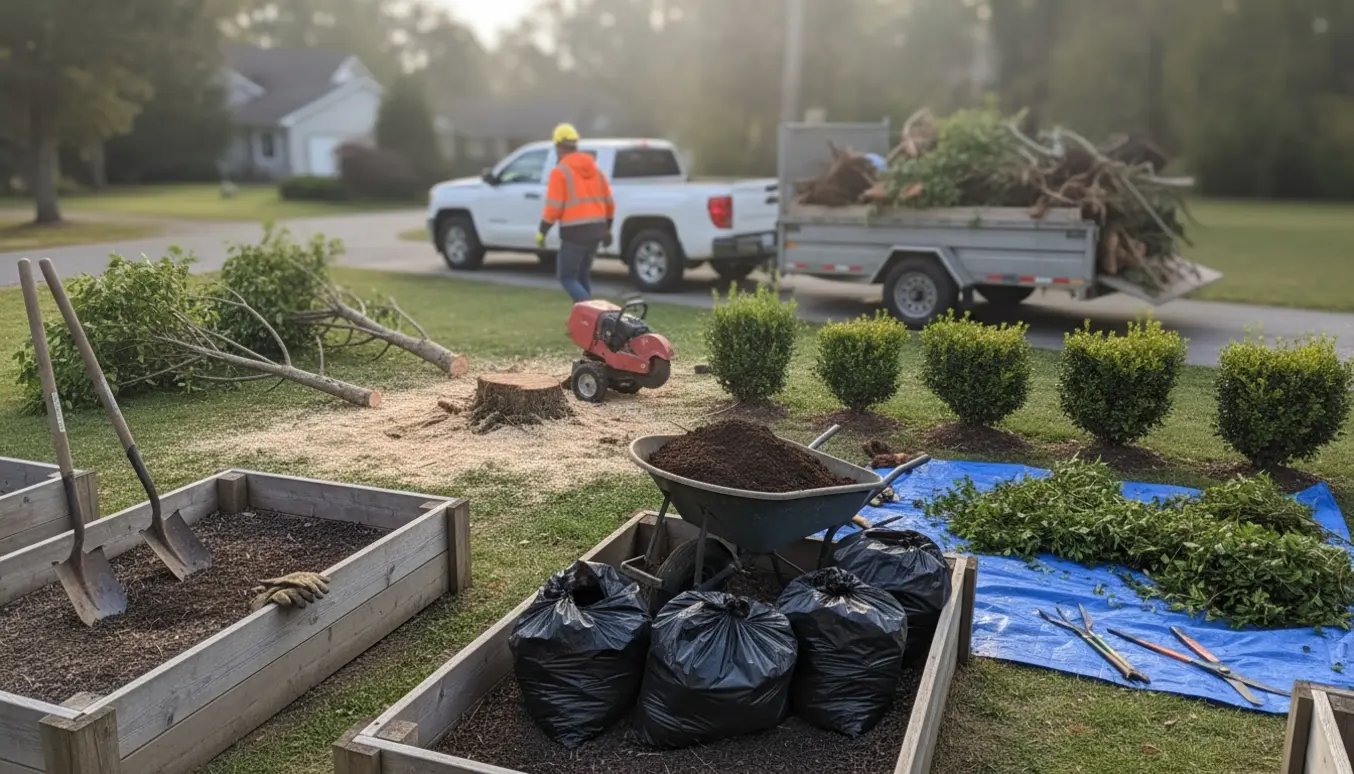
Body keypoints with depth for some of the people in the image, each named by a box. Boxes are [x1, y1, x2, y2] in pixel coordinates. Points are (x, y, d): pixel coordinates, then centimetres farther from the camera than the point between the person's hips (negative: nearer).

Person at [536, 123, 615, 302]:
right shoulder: (594, 168, 12)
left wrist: (542, 232, -3)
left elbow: (553, 207, -13)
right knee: (583, 275, 19)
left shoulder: (560, 171, -8)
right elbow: (609, 202, 14)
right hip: (596, 230, 7)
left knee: (567, 276, 1)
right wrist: (607, 229, 24)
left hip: (574, 232, -7)